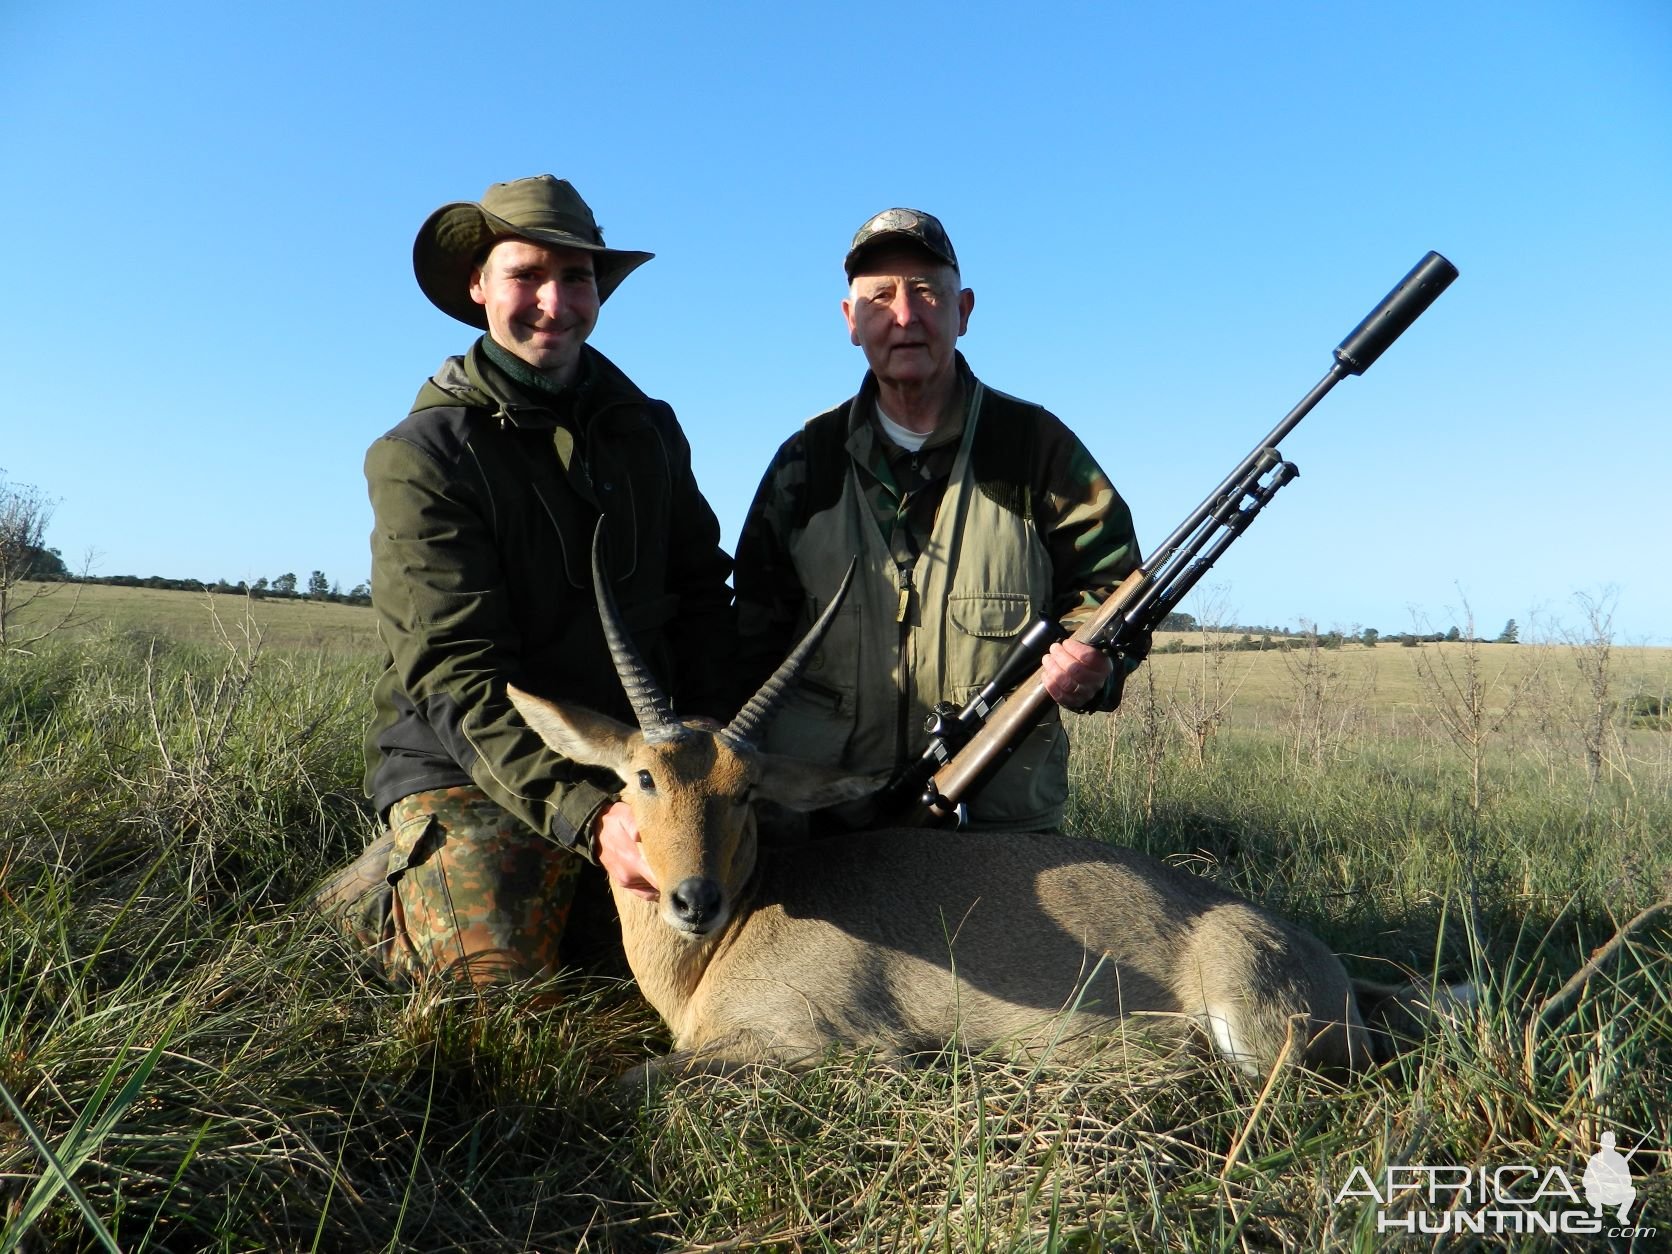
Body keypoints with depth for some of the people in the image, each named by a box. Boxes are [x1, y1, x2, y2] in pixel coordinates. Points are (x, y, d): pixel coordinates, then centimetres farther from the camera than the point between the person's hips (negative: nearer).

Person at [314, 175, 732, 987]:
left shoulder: (647, 429, 5)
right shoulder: (421, 458, -11)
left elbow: (702, 586, 13)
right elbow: (456, 677, -19)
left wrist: (707, 715, -4)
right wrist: (587, 815, -32)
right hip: (464, 764, -4)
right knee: (497, 961, -22)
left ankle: (567, 888, 16)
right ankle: (387, 887, 10)